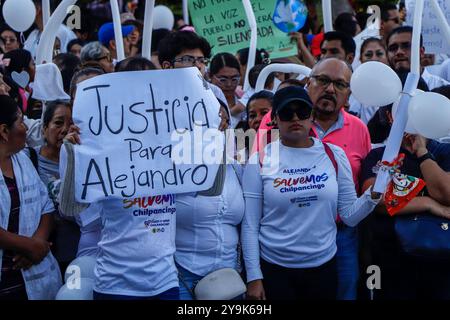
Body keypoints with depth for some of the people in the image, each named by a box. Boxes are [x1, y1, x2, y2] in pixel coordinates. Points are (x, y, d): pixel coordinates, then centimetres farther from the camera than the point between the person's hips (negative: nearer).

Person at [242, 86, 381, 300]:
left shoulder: (334, 155, 0)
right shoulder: (261, 160, -5)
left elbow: (349, 215, 1)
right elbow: (250, 224, -4)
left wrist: (374, 194, -15)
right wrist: (254, 276, -6)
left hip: (323, 266, 2)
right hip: (274, 268, -2)